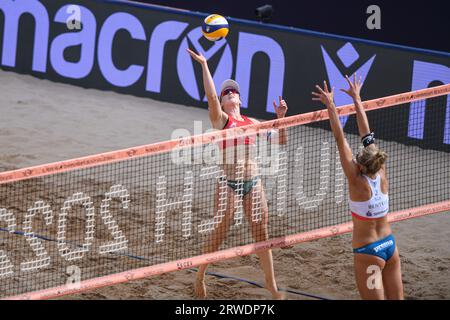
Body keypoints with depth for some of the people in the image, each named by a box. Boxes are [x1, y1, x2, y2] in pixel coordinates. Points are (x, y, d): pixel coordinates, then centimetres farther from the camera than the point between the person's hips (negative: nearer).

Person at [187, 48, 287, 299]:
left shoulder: (252, 123, 13)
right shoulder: (221, 119, -1)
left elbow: (280, 141, 17)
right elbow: (211, 95, -18)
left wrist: (280, 117, 3)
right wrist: (204, 65, -22)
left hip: (254, 182, 4)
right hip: (229, 182, -4)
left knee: (262, 234, 7)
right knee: (219, 235, 1)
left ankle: (271, 284, 17)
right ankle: (200, 276, 21)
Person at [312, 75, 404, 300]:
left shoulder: (357, 182, -18)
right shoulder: (381, 174, -4)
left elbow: (340, 140, -19)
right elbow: (367, 135, 2)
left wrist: (331, 106, -18)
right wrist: (357, 100, 10)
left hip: (368, 252, -6)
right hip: (390, 246, 7)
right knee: (396, 299, 12)